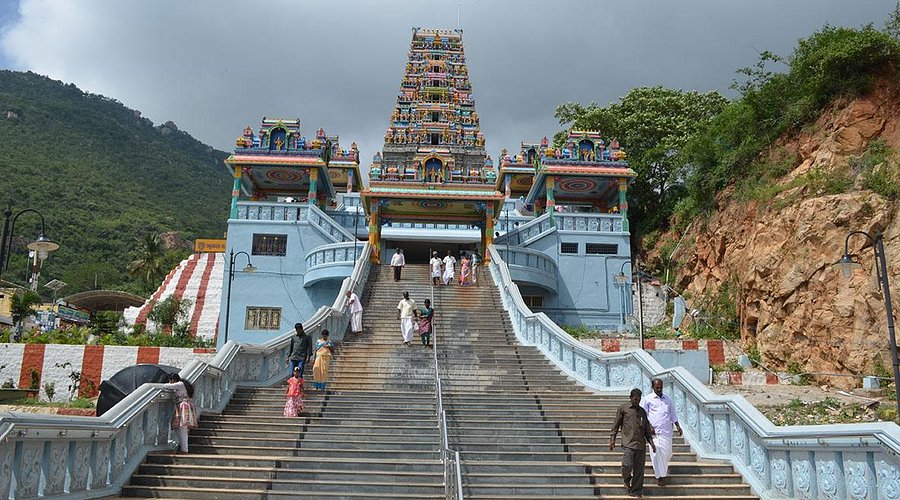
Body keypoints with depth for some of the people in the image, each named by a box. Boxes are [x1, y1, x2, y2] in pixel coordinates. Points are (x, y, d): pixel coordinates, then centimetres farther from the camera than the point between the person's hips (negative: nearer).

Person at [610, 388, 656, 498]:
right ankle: (627, 479, 16)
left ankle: (636, 492, 14)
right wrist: (612, 439, -1)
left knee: (639, 470, 3)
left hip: (641, 444, 4)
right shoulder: (623, 408, 2)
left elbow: (647, 430, 20)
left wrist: (651, 443, 12)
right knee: (627, 465, -16)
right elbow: (616, 424, 4)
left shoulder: (642, 411, 15)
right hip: (628, 443, -4)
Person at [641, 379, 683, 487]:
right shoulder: (647, 399, 3)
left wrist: (677, 426, 9)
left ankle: (663, 466, 33)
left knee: (667, 452, 2)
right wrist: (649, 425, -11)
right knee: (656, 452, -6)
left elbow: (673, 414, 20)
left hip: (666, 430, 3)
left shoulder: (668, 399, 15)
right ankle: (659, 476, 2)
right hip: (654, 431, -3)